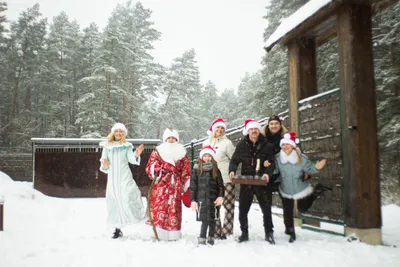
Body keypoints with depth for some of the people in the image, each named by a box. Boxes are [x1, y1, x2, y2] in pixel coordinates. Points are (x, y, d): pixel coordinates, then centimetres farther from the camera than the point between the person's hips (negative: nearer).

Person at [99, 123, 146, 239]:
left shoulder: (127, 146, 1)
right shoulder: (107, 146, 7)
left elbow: (131, 160, -10)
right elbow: (103, 162, 10)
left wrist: (136, 155, -30)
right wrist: (104, 166, -12)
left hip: (125, 177, -3)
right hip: (112, 177, 3)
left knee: (127, 198, -19)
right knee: (114, 202, 5)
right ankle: (117, 229, 13)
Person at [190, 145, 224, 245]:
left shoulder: (216, 170, 6)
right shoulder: (197, 170, 2)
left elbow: (220, 185, 4)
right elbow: (193, 186, 1)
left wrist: (221, 196, -9)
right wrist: (193, 200, -4)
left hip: (213, 199, 2)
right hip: (202, 199, -2)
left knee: (212, 219, 6)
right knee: (204, 219, -8)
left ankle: (211, 238, 22)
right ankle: (202, 239, 1)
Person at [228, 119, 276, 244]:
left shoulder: (266, 145, -2)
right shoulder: (241, 145, 1)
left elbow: (271, 162, -2)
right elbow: (234, 160, 6)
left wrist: (267, 173, -20)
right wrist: (232, 170, -13)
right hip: (245, 182, 1)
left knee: (266, 209, 6)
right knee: (242, 209, 6)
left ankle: (269, 233, 22)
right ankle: (244, 233, 22)